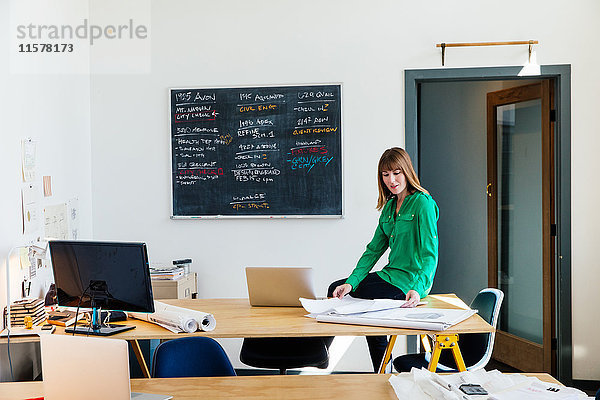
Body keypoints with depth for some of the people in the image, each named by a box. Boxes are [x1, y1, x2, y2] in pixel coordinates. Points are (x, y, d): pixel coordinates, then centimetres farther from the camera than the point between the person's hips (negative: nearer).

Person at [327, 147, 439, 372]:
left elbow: (430, 254, -19)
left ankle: (381, 372, -1)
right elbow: (374, 249, 8)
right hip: (391, 274, 9)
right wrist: (350, 282, -6)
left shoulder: (423, 203, -13)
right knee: (335, 290, 5)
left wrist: (417, 289, -35)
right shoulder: (389, 206, 12)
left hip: (410, 280, -9)